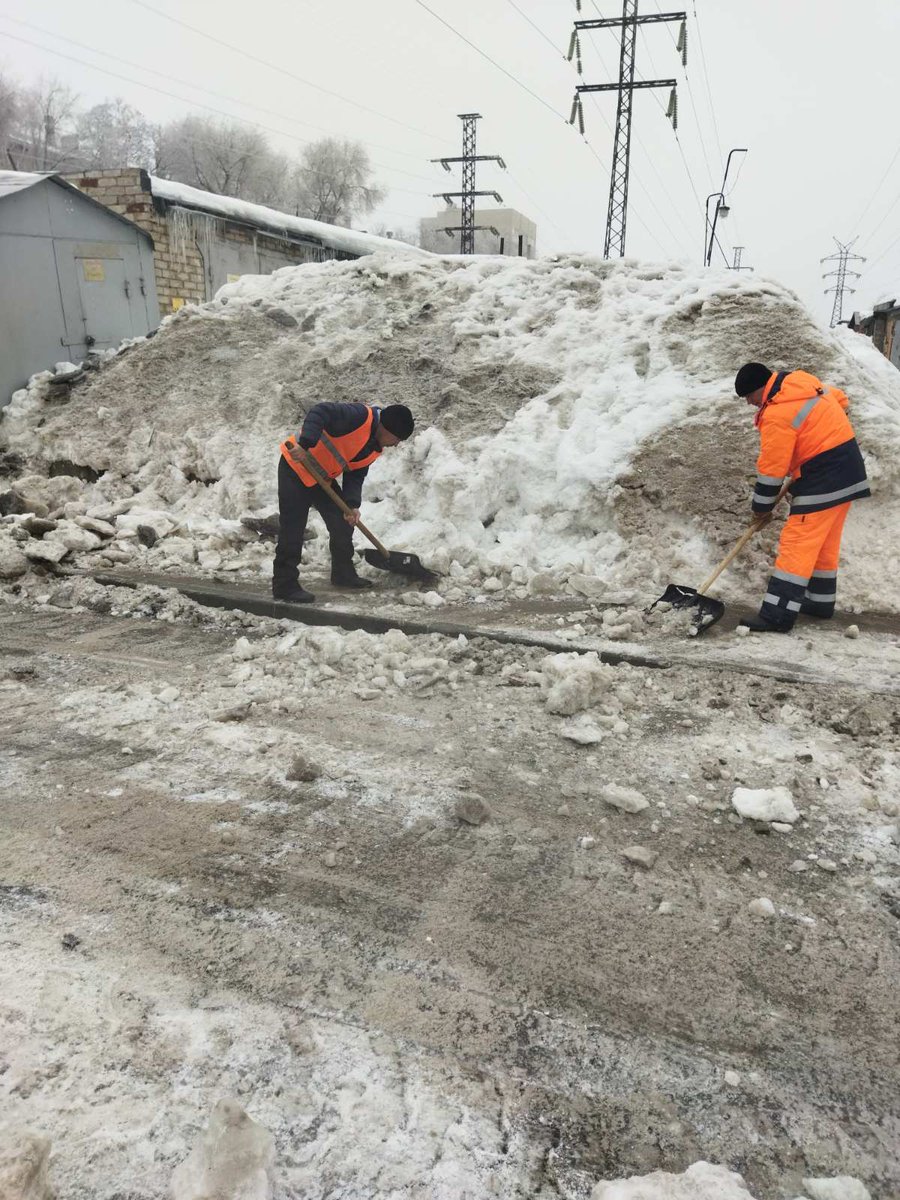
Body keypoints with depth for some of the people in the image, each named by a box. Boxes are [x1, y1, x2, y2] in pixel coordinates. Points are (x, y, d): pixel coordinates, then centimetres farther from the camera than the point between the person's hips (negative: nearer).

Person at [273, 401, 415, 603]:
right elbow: (320, 412, -31)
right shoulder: (360, 416, -23)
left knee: (343, 522, 10)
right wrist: (305, 444, -43)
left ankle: (343, 573, 27)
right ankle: (285, 585, -1)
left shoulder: (375, 449, 5)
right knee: (292, 531, -9)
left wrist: (352, 505, -11)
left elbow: (355, 475, 5)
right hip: (296, 466, -9)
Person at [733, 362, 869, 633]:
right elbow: (840, 399, 23)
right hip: (847, 471, 10)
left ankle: (777, 616, -12)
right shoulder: (802, 381, 8)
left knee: (796, 545, -11)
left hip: (823, 481, -10)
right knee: (824, 543, 18)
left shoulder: (777, 415, -19)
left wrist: (762, 506, -3)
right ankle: (820, 601, 29)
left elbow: (772, 468, -15)